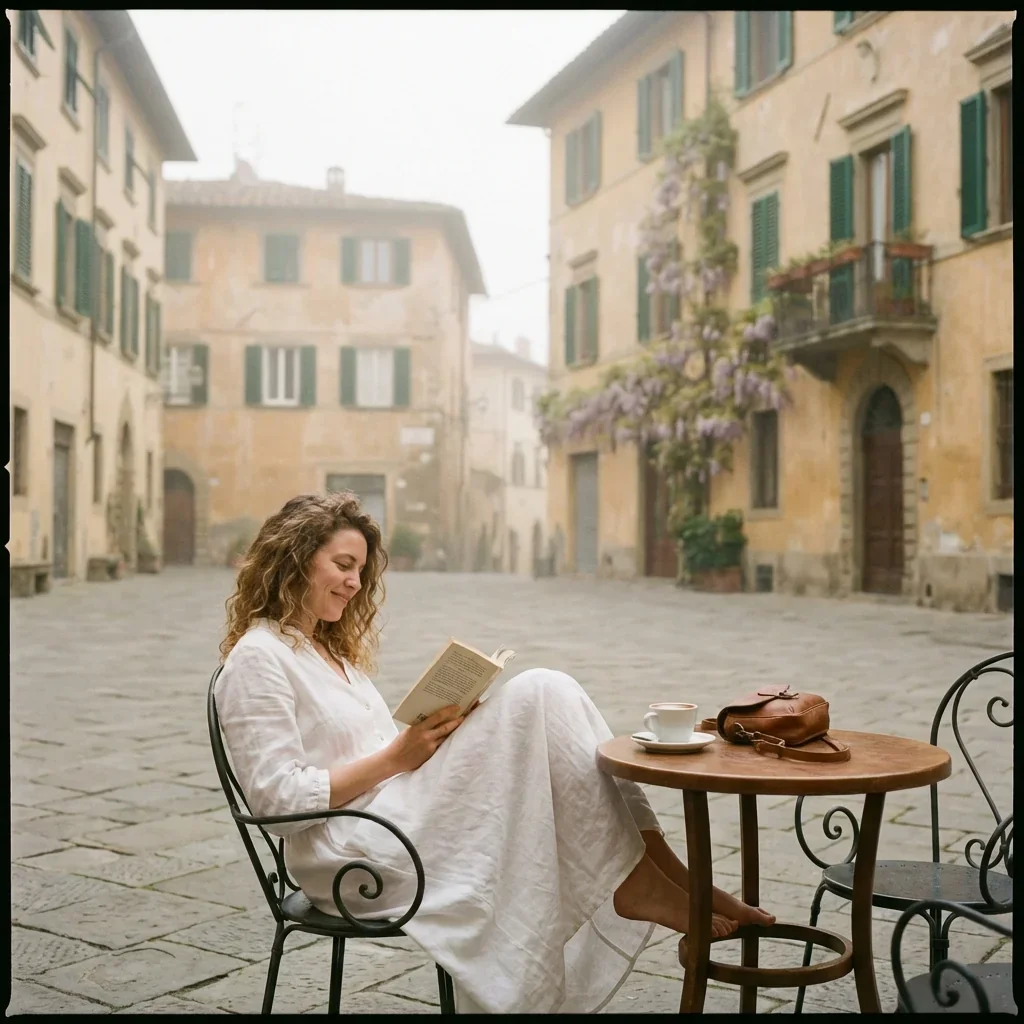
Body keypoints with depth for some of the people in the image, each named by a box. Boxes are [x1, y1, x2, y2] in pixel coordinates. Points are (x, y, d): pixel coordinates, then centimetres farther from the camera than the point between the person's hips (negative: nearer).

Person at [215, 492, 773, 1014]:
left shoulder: (332, 650, 22)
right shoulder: (257, 659, -6)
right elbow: (279, 800, -14)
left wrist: (434, 732, 1)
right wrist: (394, 758, -16)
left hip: (397, 816, 9)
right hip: (351, 856, -8)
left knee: (550, 692, -12)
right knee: (533, 697, -20)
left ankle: (659, 870, -18)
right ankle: (631, 883, -17)